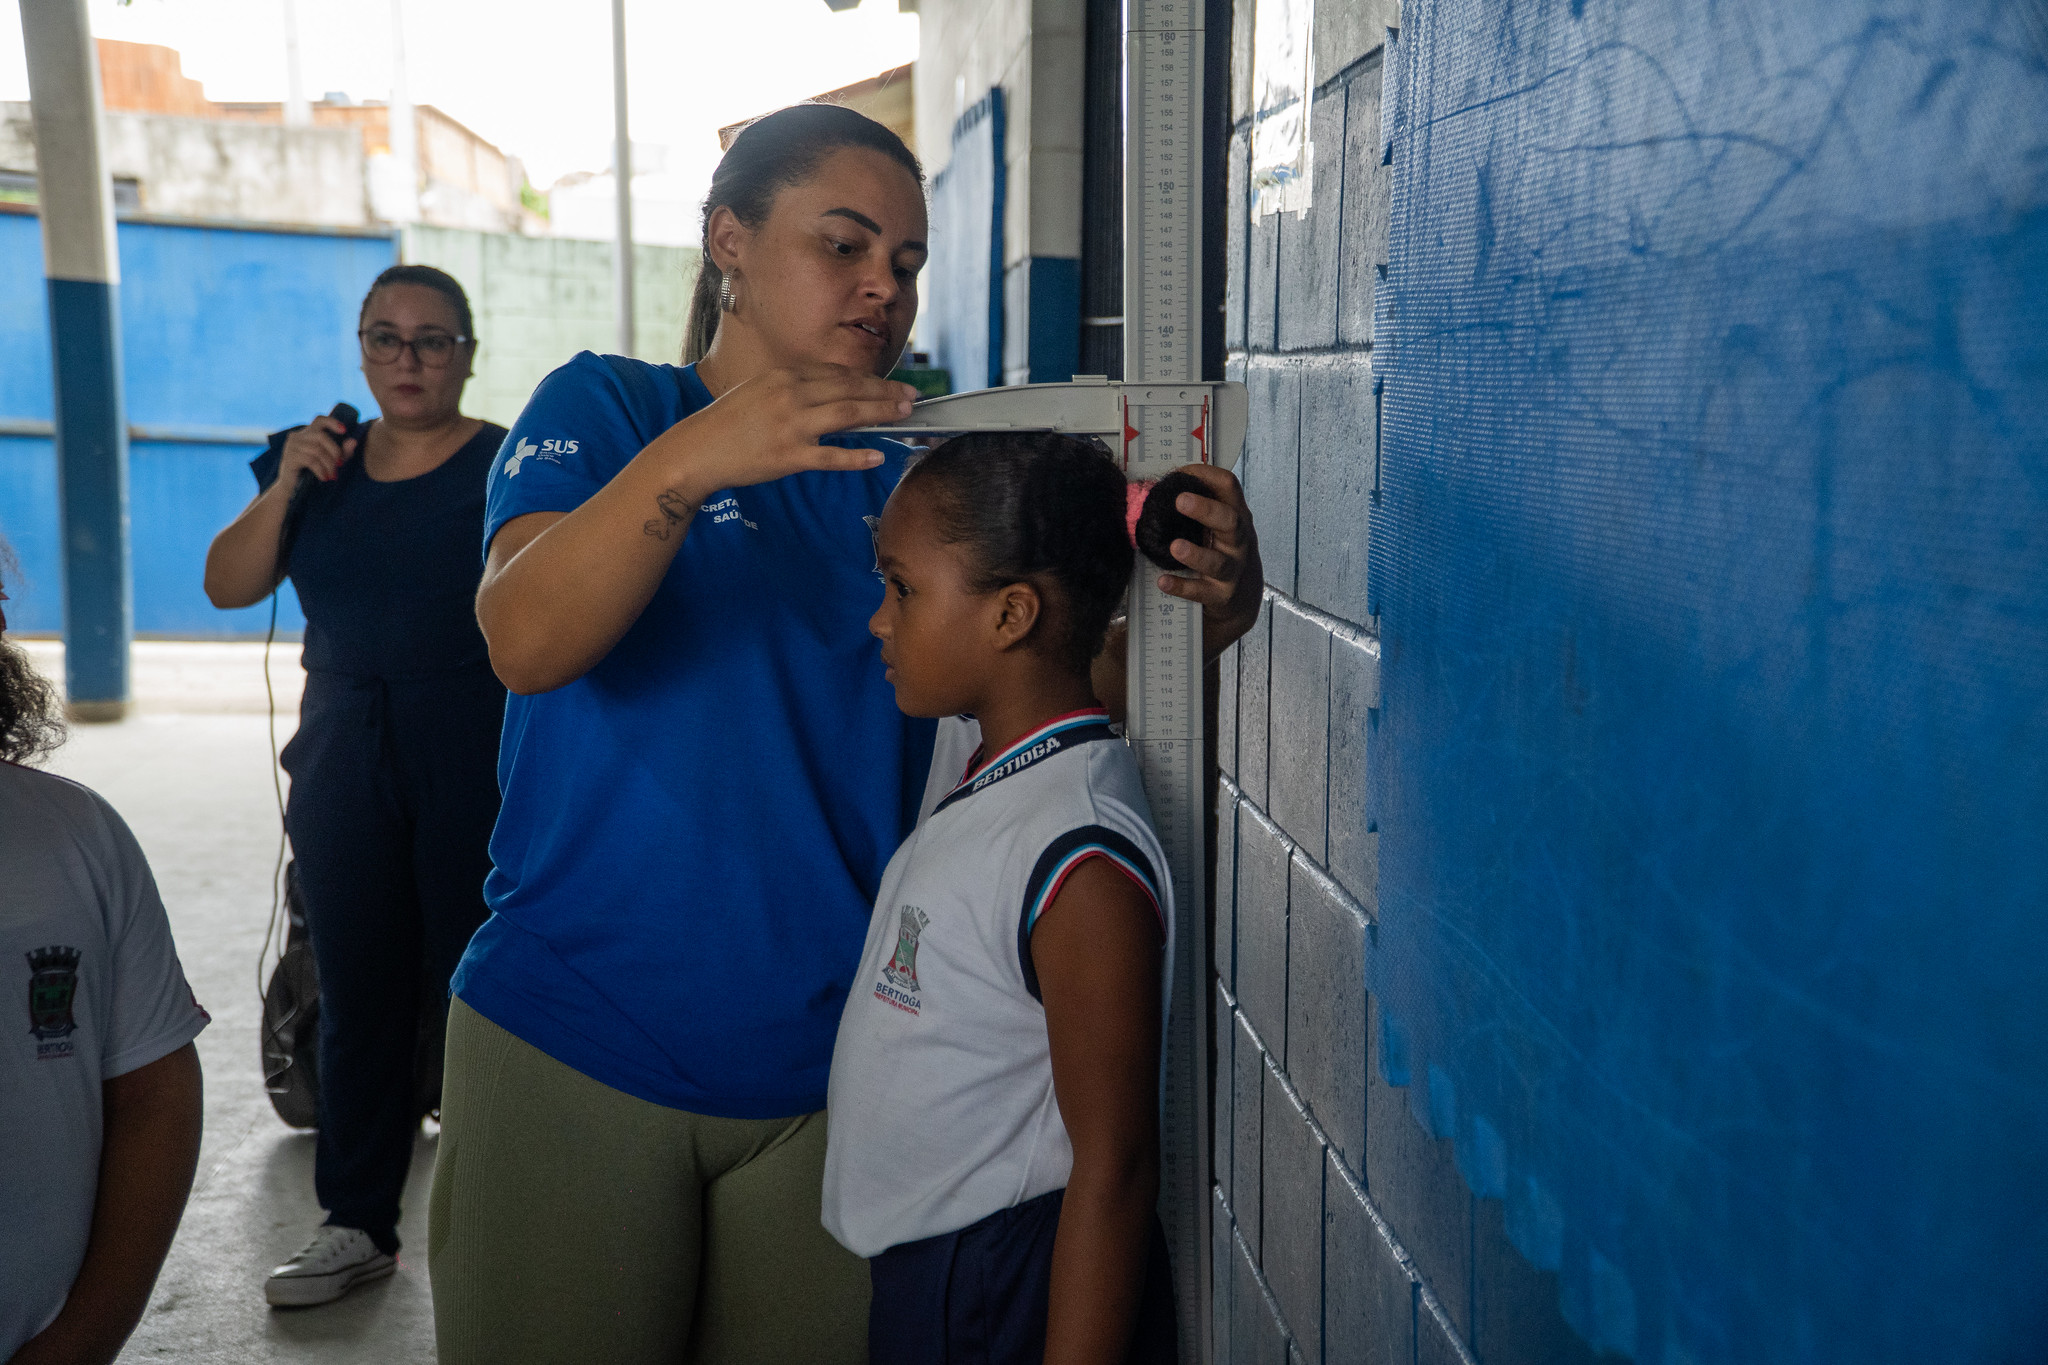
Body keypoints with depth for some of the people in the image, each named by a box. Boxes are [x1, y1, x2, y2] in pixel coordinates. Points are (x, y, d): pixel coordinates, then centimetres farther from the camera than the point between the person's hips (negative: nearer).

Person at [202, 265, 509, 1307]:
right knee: (358, 996, 8)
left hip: (477, 763, -4)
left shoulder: (507, 465, -1)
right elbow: (229, 586, 7)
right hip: (347, 769, 5)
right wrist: (286, 486, -7)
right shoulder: (317, 457, 13)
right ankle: (357, 1225, 18)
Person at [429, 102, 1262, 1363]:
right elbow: (525, 640, -19)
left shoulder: (914, 476, 9)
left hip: (825, 1071, 3)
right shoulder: (605, 406, -1)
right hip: (574, 1052, -3)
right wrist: (687, 462, -35)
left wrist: (1211, 605, -19)